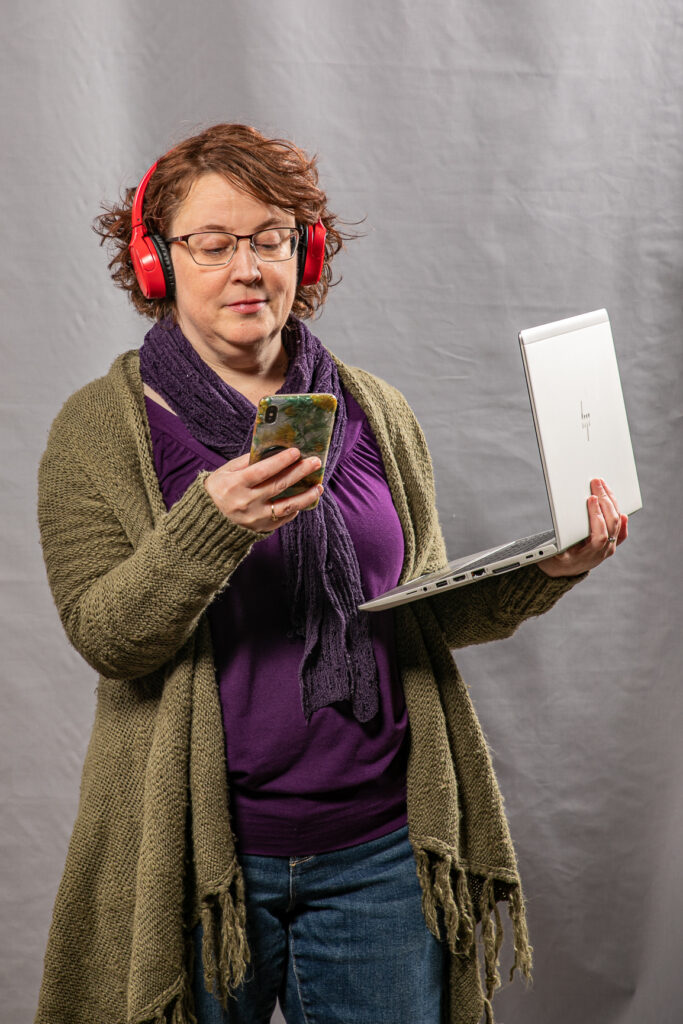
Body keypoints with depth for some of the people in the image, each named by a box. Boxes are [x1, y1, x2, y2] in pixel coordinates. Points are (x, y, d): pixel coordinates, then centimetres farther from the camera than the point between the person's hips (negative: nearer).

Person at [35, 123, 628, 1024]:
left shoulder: (377, 412, 7)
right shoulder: (100, 427, -2)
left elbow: (428, 611, 11)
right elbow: (103, 636, -13)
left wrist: (545, 571, -6)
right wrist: (213, 523, -28)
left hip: (382, 847, 3)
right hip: (200, 853, -2)